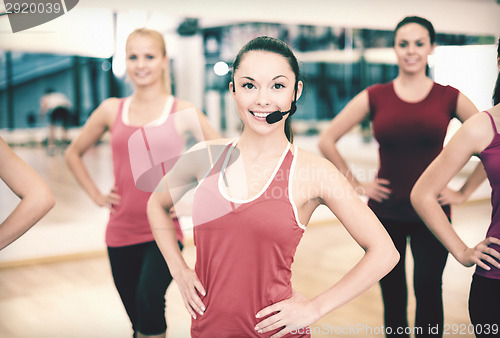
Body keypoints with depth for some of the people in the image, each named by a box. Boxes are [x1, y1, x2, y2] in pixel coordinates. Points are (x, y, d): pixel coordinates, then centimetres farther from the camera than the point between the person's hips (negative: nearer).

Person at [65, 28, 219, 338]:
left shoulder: (183, 112, -2)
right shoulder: (112, 110, 5)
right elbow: (74, 153, 19)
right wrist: (96, 195, 9)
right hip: (121, 232, 3)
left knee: (149, 297, -29)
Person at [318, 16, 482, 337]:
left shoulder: (449, 97, 0)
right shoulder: (375, 97, 0)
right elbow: (326, 140, 3)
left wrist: (464, 192, 1)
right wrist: (356, 184, 1)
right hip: (385, 211, 1)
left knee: (428, 290, -2)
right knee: (392, 295, 11)